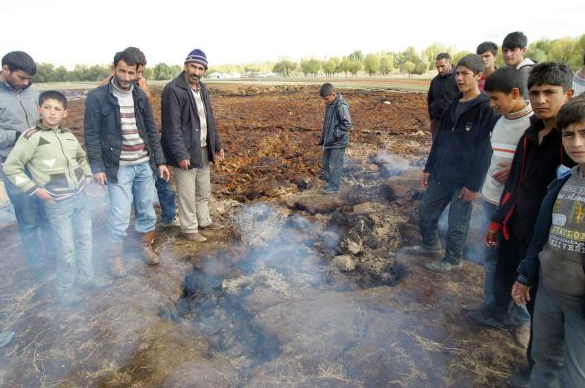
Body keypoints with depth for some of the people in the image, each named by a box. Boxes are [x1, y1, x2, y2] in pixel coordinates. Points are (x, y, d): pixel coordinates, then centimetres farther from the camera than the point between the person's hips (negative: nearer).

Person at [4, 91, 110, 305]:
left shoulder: (68, 135, 6)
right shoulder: (31, 137, -11)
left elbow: (82, 157, 25)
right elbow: (11, 167, -8)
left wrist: (87, 176, 12)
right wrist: (35, 189, -12)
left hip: (81, 197, 6)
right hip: (58, 203, -6)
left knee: (85, 240, 15)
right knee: (67, 247, 0)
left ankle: (86, 276, 34)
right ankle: (64, 289, 18)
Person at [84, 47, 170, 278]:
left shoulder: (141, 97, 5)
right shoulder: (97, 97, -7)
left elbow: (152, 131, 9)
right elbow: (91, 135, -6)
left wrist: (160, 161, 6)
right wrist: (97, 167, -10)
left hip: (144, 164, 4)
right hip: (118, 167, -4)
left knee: (147, 211, 13)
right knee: (119, 217, -1)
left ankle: (146, 246, 34)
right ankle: (115, 256, 20)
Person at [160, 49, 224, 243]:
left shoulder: (202, 88, 10)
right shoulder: (173, 89, -15)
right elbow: (172, 126, -19)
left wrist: (217, 144, 14)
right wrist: (181, 154, -22)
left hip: (203, 150, 8)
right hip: (186, 151, -8)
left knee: (204, 191, 20)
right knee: (187, 194, 3)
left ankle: (204, 221, 36)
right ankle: (189, 229, 18)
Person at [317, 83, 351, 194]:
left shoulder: (341, 106, -22)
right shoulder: (330, 104, 6)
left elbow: (347, 124, -24)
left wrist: (335, 134, -21)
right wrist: (323, 138, 15)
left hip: (338, 142, -9)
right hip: (329, 140, 9)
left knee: (335, 164, 1)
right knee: (325, 162, 19)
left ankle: (335, 186, 14)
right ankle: (328, 180, 35)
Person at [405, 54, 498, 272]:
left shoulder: (487, 109, -13)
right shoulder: (453, 105, 10)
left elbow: (485, 150, -16)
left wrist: (474, 183, -17)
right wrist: (429, 168, 11)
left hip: (463, 179, -7)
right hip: (441, 174, 7)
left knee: (457, 223, 7)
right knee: (426, 211, 17)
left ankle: (453, 260, 27)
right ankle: (431, 246, 40)